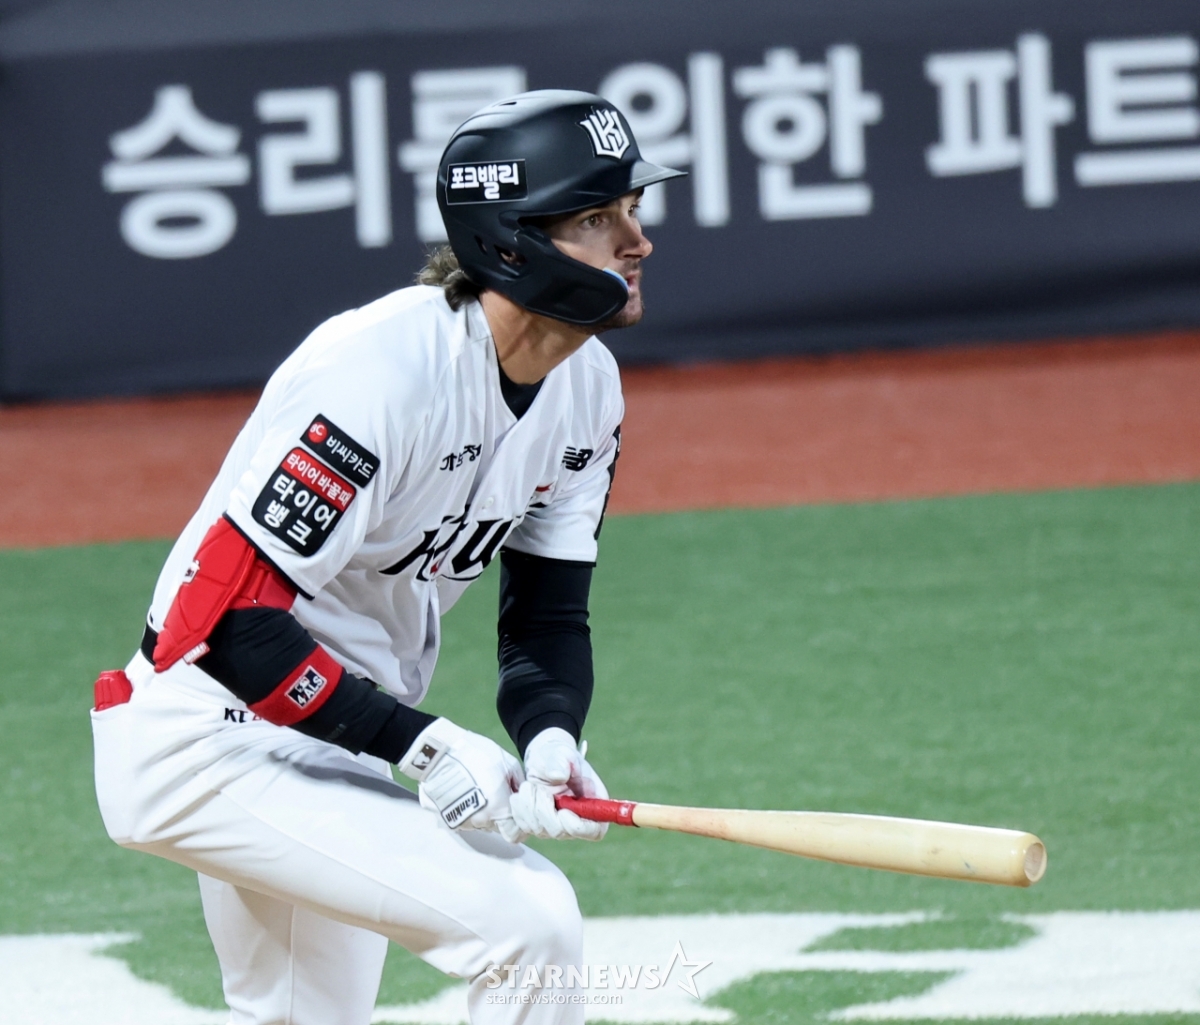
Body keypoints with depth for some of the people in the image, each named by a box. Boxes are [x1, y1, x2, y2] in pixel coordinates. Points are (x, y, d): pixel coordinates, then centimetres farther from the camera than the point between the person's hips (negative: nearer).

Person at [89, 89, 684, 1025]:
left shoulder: (588, 386, 1)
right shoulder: (383, 374, -27)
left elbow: (549, 609, 7)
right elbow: (232, 621, -27)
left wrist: (550, 734, -15)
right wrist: (424, 745, -29)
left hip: (333, 747, 10)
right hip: (206, 744, -10)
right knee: (528, 920, -23)